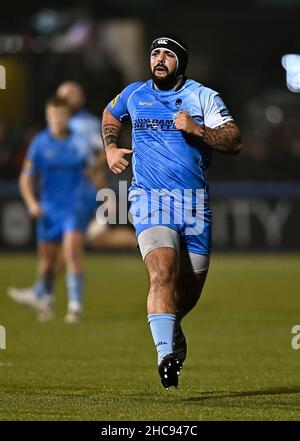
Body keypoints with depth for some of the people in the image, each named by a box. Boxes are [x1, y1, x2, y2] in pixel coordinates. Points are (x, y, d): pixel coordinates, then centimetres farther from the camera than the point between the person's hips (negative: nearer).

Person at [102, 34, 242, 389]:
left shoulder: (204, 97, 3)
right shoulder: (133, 95, 9)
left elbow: (235, 142, -6)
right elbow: (109, 115, 33)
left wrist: (197, 130, -20)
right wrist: (110, 147, 16)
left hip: (194, 202, 1)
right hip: (150, 199, -1)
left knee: (191, 287, 8)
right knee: (162, 272, -24)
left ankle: (169, 326, 43)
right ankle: (165, 354, -32)